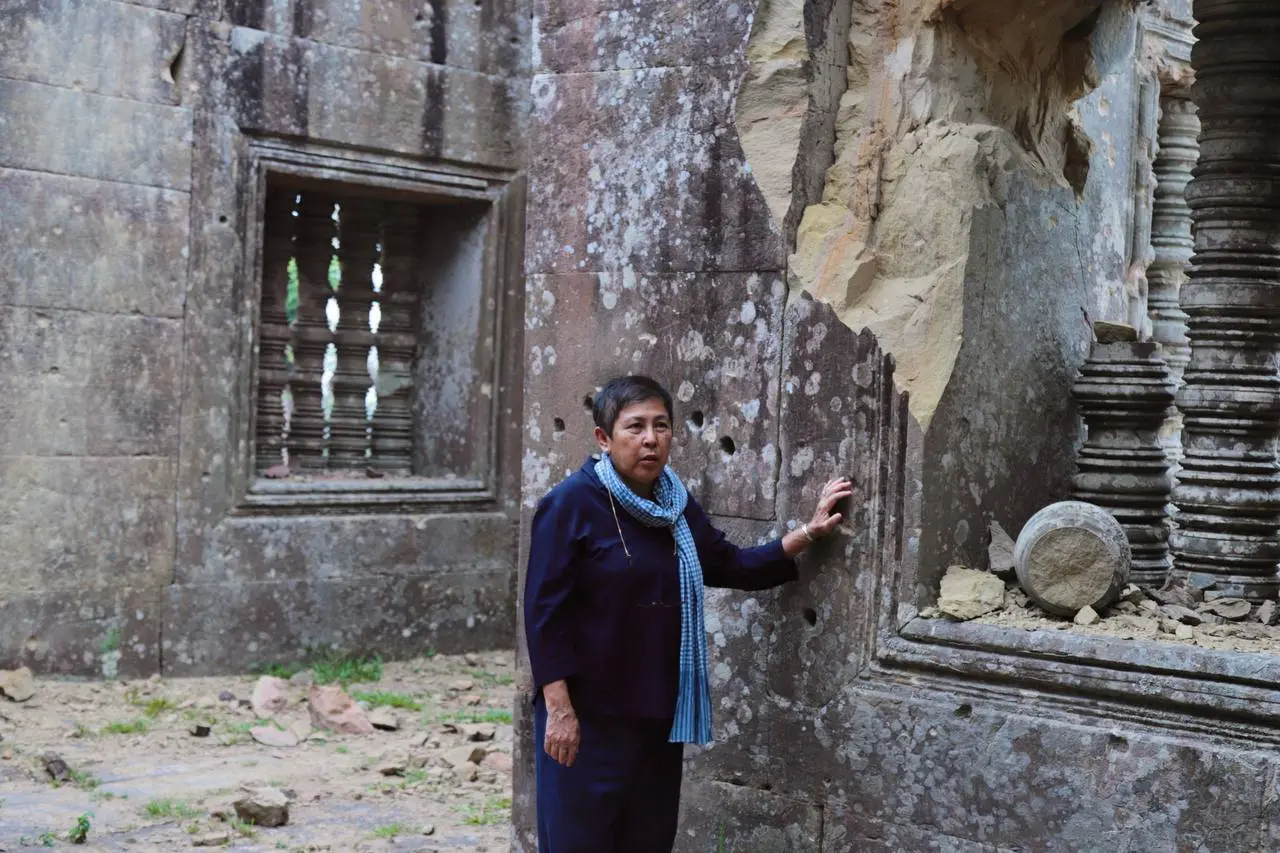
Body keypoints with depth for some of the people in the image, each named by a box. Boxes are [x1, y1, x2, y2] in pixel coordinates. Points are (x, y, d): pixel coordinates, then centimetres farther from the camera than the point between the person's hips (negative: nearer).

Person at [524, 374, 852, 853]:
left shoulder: (676, 506, 8)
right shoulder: (571, 504, -13)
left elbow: (732, 566, 17)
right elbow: (545, 610, -15)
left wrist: (807, 534, 7)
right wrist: (559, 709, -19)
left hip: (659, 713, 7)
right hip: (587, 715, -7)